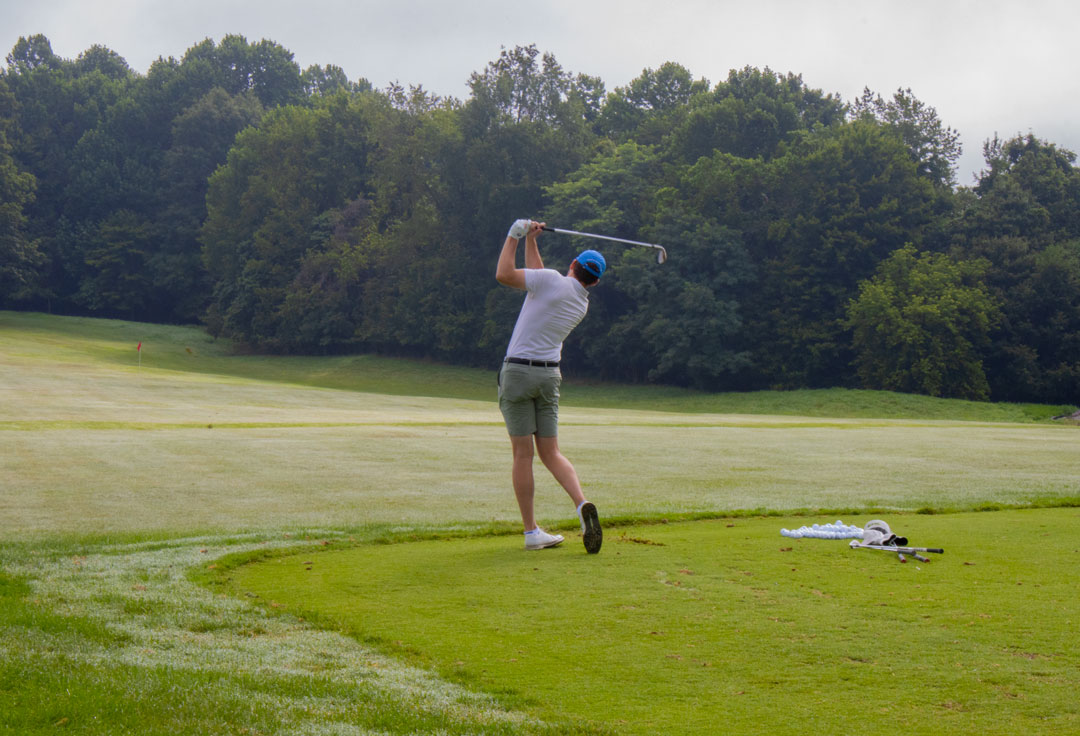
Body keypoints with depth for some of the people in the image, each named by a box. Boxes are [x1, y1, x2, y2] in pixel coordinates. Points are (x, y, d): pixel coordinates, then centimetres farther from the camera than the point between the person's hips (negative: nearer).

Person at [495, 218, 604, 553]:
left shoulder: (553, 280, -9)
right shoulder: (582, 304, 12)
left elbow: (504, 274, -14)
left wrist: (515, 236, -3)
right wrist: (531, 240, 25)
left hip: (518, 372, -5)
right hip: (550, 376, 5)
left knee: (523, 454, -1)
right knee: (550, 453, 8)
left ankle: (531, 532, -1)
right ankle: (582, 505, -18)